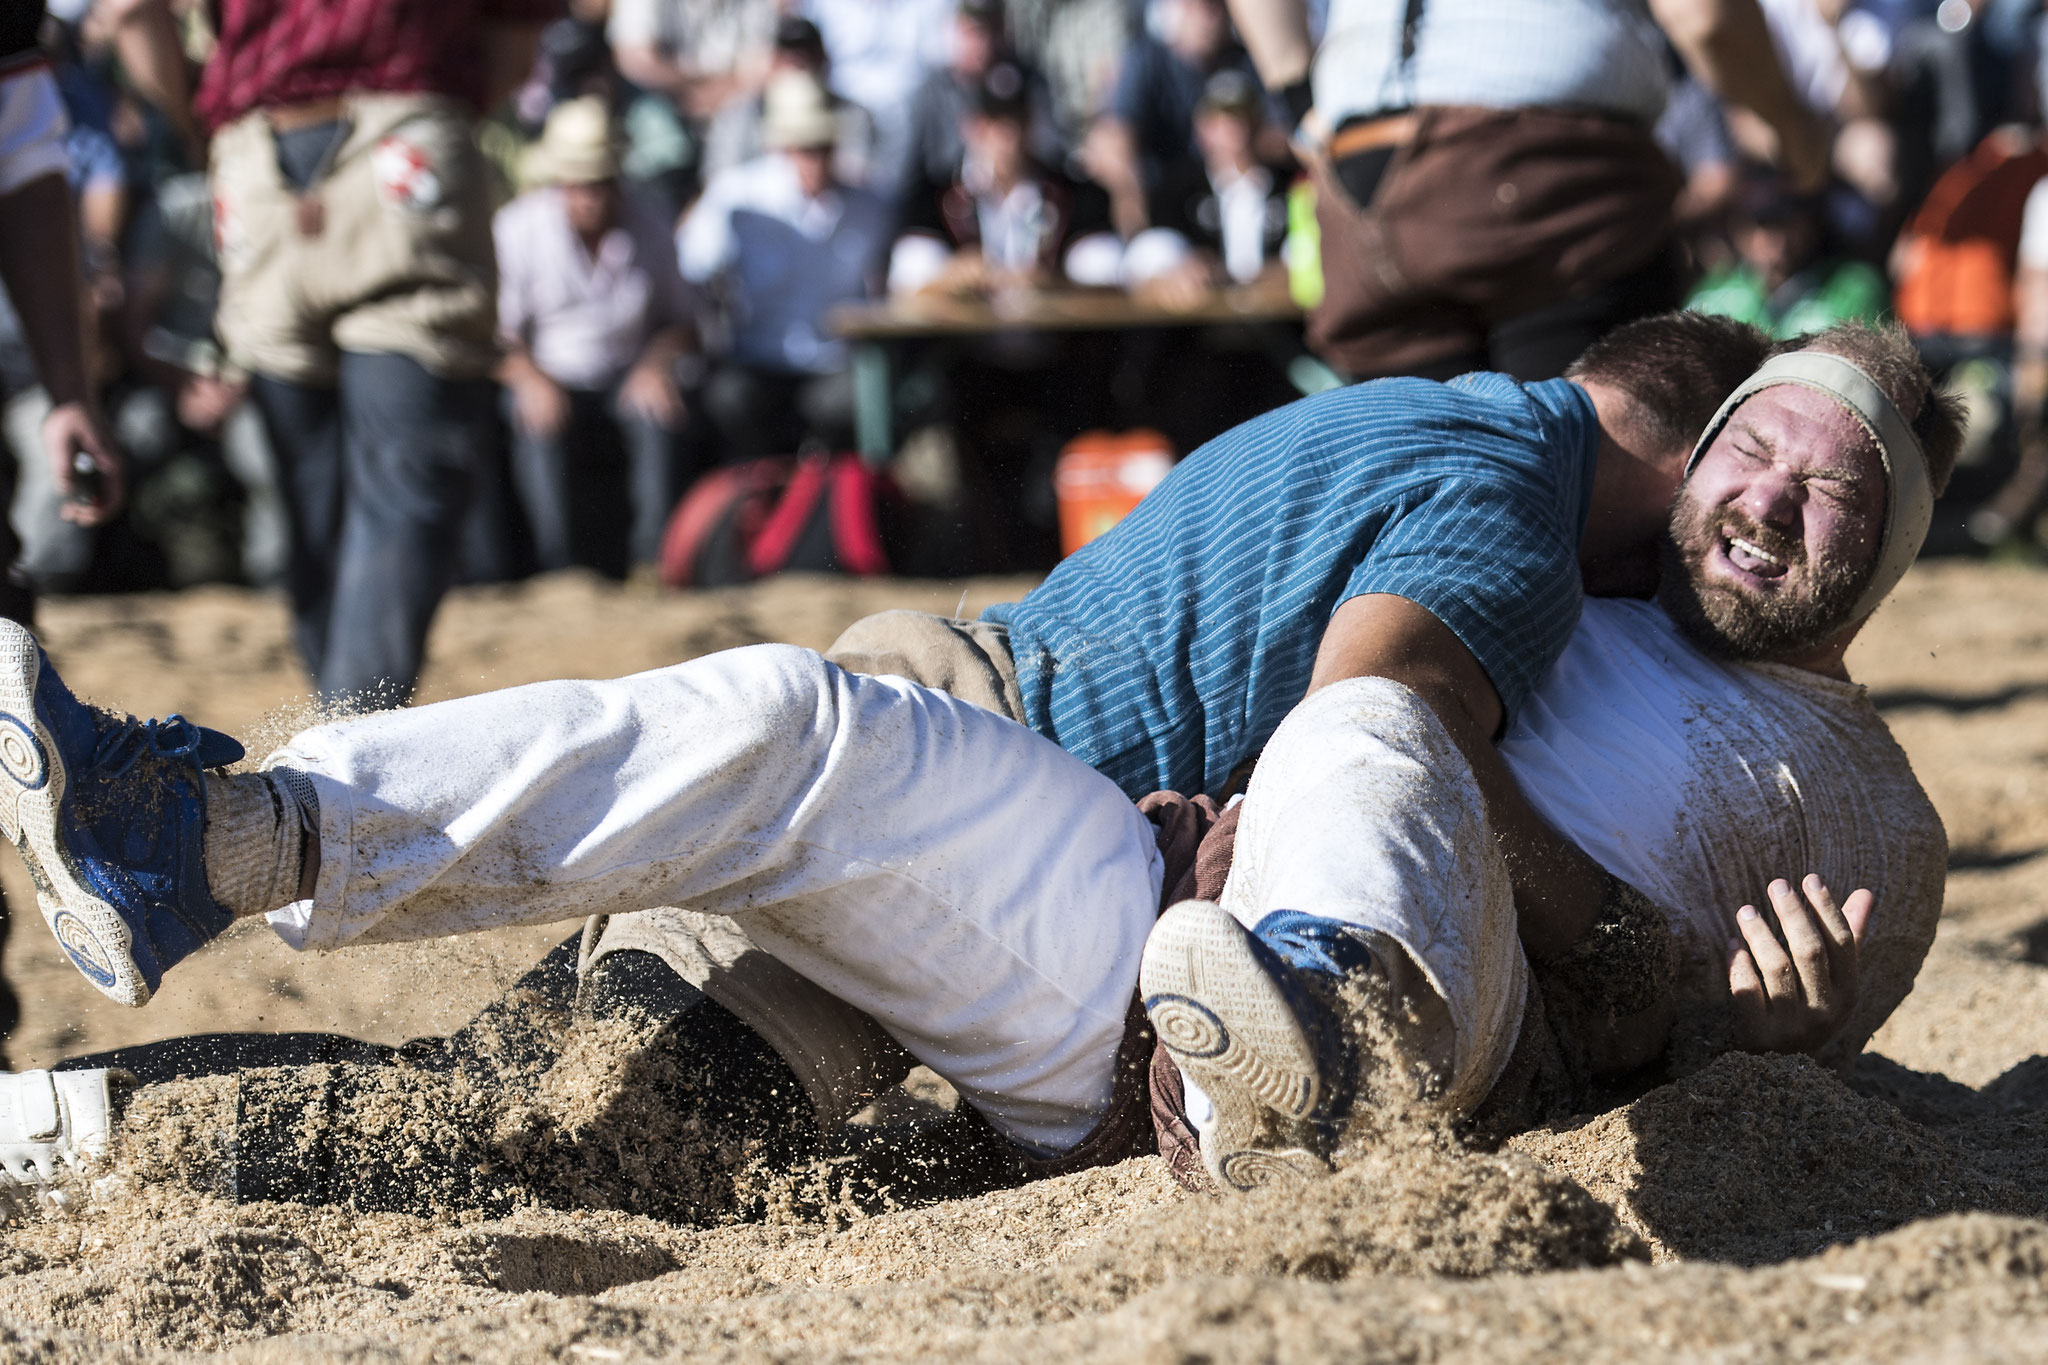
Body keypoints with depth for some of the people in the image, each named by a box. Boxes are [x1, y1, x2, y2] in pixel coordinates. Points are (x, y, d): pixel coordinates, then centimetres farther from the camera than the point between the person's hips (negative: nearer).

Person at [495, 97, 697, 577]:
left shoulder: (649, 226, 1)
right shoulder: (517, 228, -7)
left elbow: (679, 317, 9)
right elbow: (497, 330, -5)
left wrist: (656, 364, -13)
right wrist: (530, 380, -25)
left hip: (626, 377, 1)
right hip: (549, 377, -1)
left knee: (658, 419, -32)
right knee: (541, 432, -35)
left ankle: (654, 565, -27)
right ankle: (562, 575, -27)